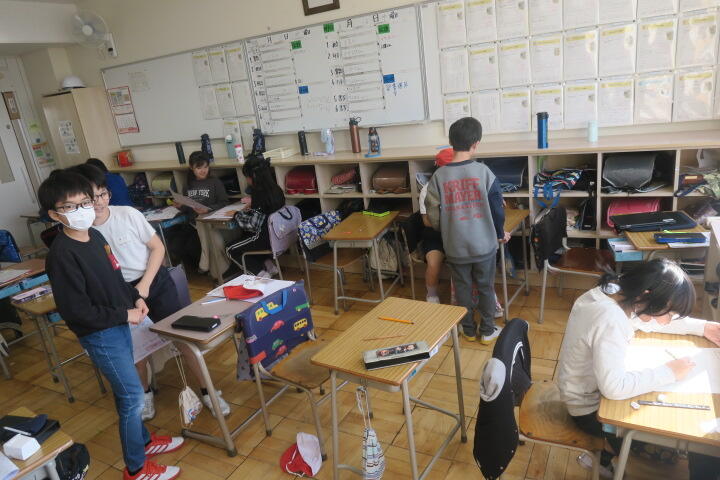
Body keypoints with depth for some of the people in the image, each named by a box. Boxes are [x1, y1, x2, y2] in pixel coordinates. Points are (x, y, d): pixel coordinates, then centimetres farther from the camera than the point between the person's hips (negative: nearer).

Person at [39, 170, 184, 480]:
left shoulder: (95, 236, 2)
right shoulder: (62, 254, -24)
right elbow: (75, 310, -25)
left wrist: (134, 297, 2)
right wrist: (124, 314, -18)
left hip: (118, 326, 8)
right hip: (99, 335, -8)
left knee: (126, 390, 23)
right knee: (132, 395, 1)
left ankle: (142, 440, 43)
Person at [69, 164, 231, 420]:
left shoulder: (128, 214, -12)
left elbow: (158, 248, -3)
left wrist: (144, 284, -11)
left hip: (155, 280, -1)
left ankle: (207, 391, 10)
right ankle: (145, 392, 37)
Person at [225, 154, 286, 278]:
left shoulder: (259, 194, -22)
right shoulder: (276, 189, 1)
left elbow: (252, 225, -21)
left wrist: (237, 214, -5)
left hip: (266, 238, -8)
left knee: (231, 250, 14)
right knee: (244, 237, 31)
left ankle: (261, 273, 3)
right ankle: (268, 264, 19)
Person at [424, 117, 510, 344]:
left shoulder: (438, 176, -10)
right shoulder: (483, 171, -12)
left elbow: (433, 216, -5)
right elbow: (497, 208, -6)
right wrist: (501, 233, 11)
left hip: (455, 247, 1)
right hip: (483, 244, -1)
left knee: (463, 289, 17)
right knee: (486, 288, 15)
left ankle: (468, 330, 30)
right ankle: (488, 331, 27)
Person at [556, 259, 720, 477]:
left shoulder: (616, 291, -10)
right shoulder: (609, 320, -37)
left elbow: (646, 320, 9)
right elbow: (614, 387, -40)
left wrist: (702, 327, 0)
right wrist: (668, 372, -28)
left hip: (591, 386, 8)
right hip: (590, 407, -8)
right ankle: (602, 459, 26)